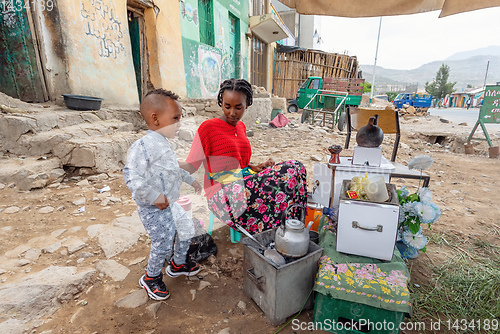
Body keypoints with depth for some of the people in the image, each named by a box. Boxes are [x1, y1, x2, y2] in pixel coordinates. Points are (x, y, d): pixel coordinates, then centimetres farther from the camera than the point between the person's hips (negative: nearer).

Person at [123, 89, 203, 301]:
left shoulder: (163, 144, 8)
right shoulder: (144, 146, -23)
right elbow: (132, 176, -29)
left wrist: (190, 180, 25)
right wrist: (154, 197, -29)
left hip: (170, 204, 10)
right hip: (154, 209, -9)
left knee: (186, 229, 20)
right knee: (163, 244, 2)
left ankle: (179, 263, 44)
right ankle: (151, 278, 32)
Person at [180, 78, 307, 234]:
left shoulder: (241, 126, 15)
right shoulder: (208, 127, -8)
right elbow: (191, 165, -11)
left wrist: (256, 167, 3)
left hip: (244, 182, 8)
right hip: (221, 192, -7)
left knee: (294, 168, -9)